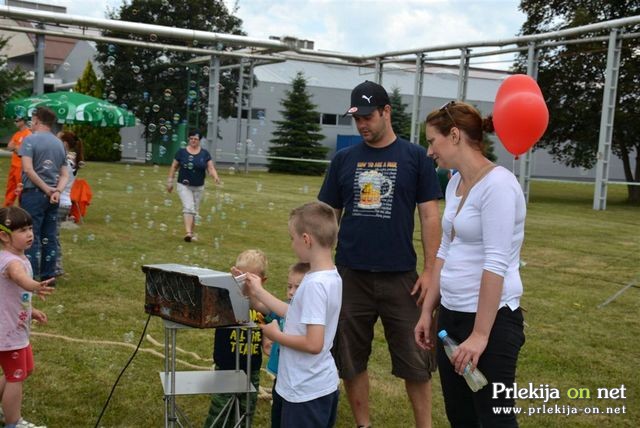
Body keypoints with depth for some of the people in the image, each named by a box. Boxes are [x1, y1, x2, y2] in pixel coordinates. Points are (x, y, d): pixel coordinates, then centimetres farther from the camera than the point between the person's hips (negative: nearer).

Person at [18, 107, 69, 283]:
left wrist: (46, 189, -13)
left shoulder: (30, 139, -7)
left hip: (33, 194, -6)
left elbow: (28, 169, -18)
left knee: (31, 237, -3)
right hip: (52, 196, 6)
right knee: (49, 237, 10)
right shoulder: (59, 143, 14)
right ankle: (48, 276, 14)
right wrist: (57, 191, -6)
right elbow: (65, 175, 8)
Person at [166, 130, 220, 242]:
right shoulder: (181, 152, -4)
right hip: (184, 185, -3)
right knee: (188, 207, -19)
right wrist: (170, 181, 3)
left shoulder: (205, 153, -1)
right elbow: (174, 167, 4)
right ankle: (188, 233, -27)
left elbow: (211, 168, -5)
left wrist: (215, 177, -24)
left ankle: (192, 233, 25)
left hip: (198, 187, 3)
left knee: (195, 211, 12)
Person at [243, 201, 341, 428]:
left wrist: (276, 335, -13)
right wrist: (259, 293, 16)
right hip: (324, 385, 9)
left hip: (306, 392, -9)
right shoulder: (331, 277, 3)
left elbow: (313, 344, -28)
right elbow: (299, 316, 13)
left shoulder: (314, 284, -25)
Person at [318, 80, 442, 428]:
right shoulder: (344, 160, 6)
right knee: (350, 358, 10)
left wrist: (430, 270, -7)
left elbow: (429, 216, -1)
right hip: (350, 275, 2)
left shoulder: (415, 157, 0)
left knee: (414, 359, 4)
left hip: (401, 277, -2)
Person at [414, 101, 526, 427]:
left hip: (491, 319, -8)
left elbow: (496, 265, -21)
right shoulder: (455, 183, 9)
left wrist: (480, 334, -22)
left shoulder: (497, 185, -17)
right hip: (451, 315, 9)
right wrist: (427, 310, 17)